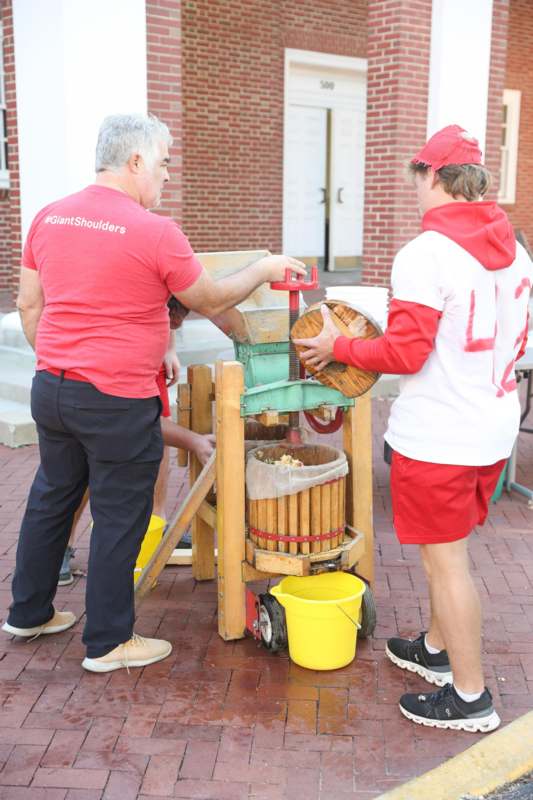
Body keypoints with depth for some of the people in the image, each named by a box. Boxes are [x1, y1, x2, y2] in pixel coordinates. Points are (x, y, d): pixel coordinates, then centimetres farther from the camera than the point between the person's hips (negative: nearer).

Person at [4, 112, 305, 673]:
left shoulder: (48, 218, 4)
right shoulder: (154, 232, -15)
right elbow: (210, 301, -3)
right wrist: (263, 269, 12)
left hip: (51, 390, 7)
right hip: (118, 403, -7)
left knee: (50, 499, 22)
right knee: (119, 519, 8)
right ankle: (108, 643, 23)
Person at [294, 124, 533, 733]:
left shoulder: (425, 255, -19)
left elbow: (404, 353, -20)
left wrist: (337, 348, -6)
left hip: (436, 437, -8)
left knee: (445, 559, 4)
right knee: (447, 550, 23)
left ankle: (470, 698, 17)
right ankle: (436, 649, 41)